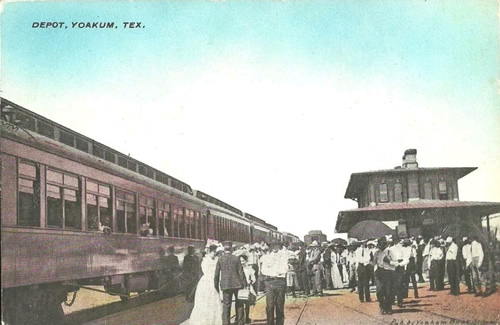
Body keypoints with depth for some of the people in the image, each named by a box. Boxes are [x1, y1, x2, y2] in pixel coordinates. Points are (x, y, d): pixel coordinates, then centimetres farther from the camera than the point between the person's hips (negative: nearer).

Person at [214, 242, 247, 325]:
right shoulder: (236, 258, -3)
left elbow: (216, 274, 2)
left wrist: (216, 286, 11)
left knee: (226, 306, 4)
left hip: (225, 286, 1)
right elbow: (241, 272, -4)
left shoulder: (220, 259, 0)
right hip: (237, 284, -1)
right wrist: (244, 284, 2)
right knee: (239, 305, 12)